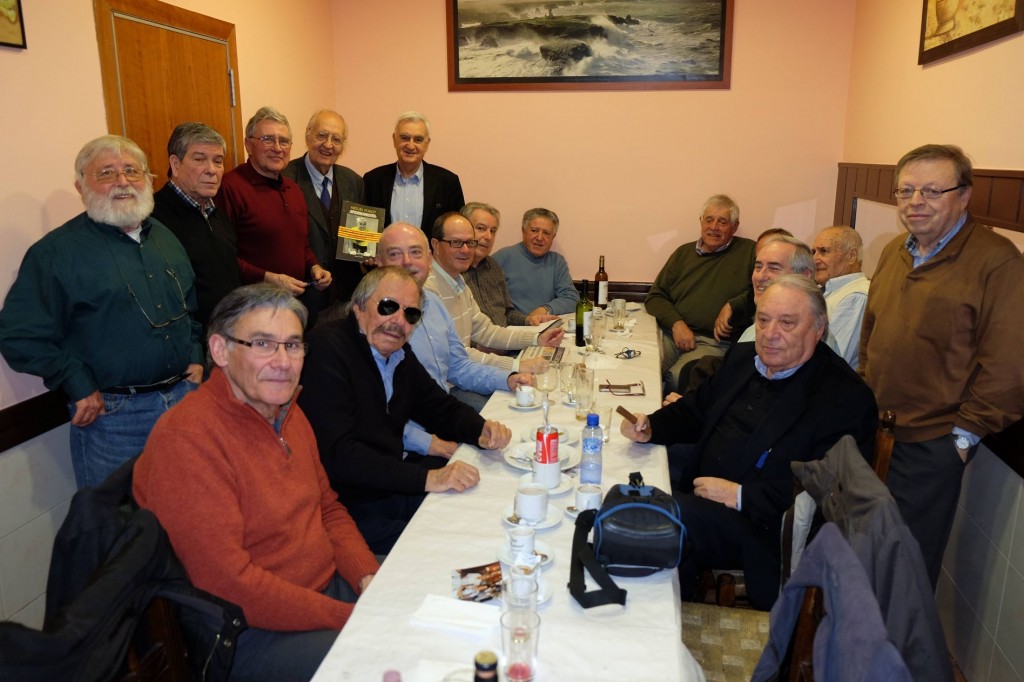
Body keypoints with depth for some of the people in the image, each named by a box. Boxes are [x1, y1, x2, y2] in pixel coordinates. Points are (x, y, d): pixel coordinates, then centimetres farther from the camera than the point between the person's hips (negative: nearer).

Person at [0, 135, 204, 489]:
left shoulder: (164, 237, 12)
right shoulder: (57, 251, -8)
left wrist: (196, 357, 9)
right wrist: (79, 386, -13)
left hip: (185, 397, 5)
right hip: (112, 414, -5)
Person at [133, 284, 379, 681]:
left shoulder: (286, 411, 5)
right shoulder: (188, 438, -22)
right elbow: (227, 585, -25)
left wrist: (369, 577, -5)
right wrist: (352, 618, -23)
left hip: (331, 582, 9)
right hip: (251, 632, -8)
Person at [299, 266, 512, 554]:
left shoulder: (399, 352, 7)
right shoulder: (327, 349, -19)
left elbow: (442, 408, 17)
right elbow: (337, 454, -28)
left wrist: (481, 430, -6)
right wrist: (427, 478, -31)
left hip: (396, 483, 9)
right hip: (351, 508, -9)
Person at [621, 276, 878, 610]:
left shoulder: (846, 398, -10)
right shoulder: (742, 357, 13)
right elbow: (696, 410, 24)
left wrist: (741, 495, -21)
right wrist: (650, 427, 4)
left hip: (763, 524, -7)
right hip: (698, 492, 8)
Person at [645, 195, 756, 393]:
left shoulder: (749, 252, 8)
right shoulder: (684, 253, 19)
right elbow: (655, 296, 16)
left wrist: (732, 305, -10)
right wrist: (676, 323, -2)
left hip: (715, 341, -3)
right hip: (672, 333, 3)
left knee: (678, 376, -32)